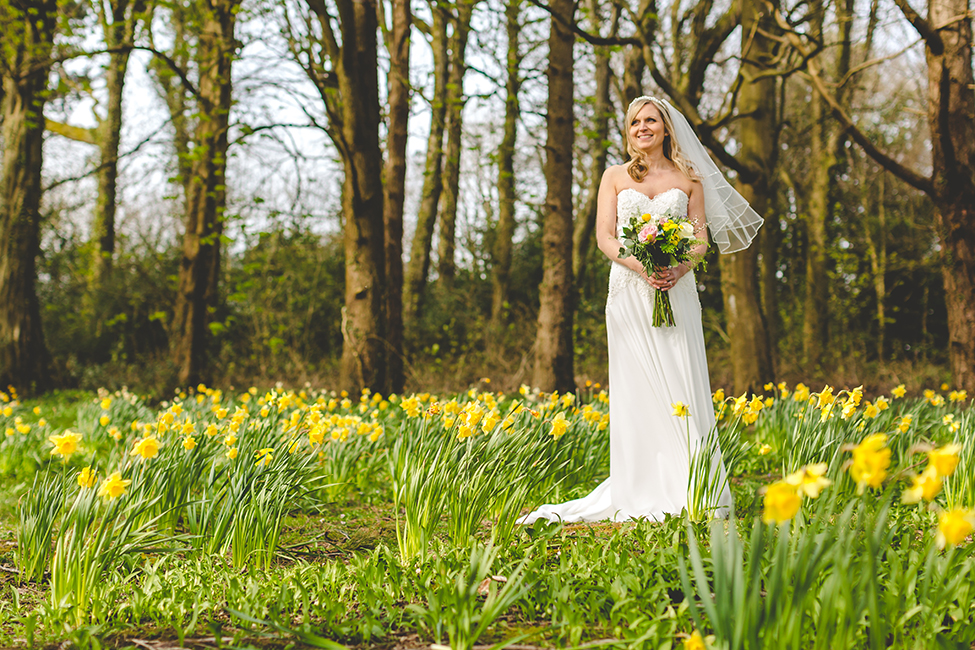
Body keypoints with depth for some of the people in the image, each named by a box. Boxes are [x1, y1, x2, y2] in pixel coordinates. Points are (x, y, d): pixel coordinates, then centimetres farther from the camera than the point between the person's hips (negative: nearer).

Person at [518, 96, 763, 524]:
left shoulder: (688, 178, 12)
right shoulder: (615, 177, 11)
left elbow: (702, 239, 8)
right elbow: (604, 237, 3)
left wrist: (678, 268, -13)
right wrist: (641, 266, -15)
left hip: (676, 291, 0)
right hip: (629, 290, 0)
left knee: (682, 382, -6)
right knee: (635, 386, -3)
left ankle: (690, 492, -4)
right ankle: (641, 493, -1)